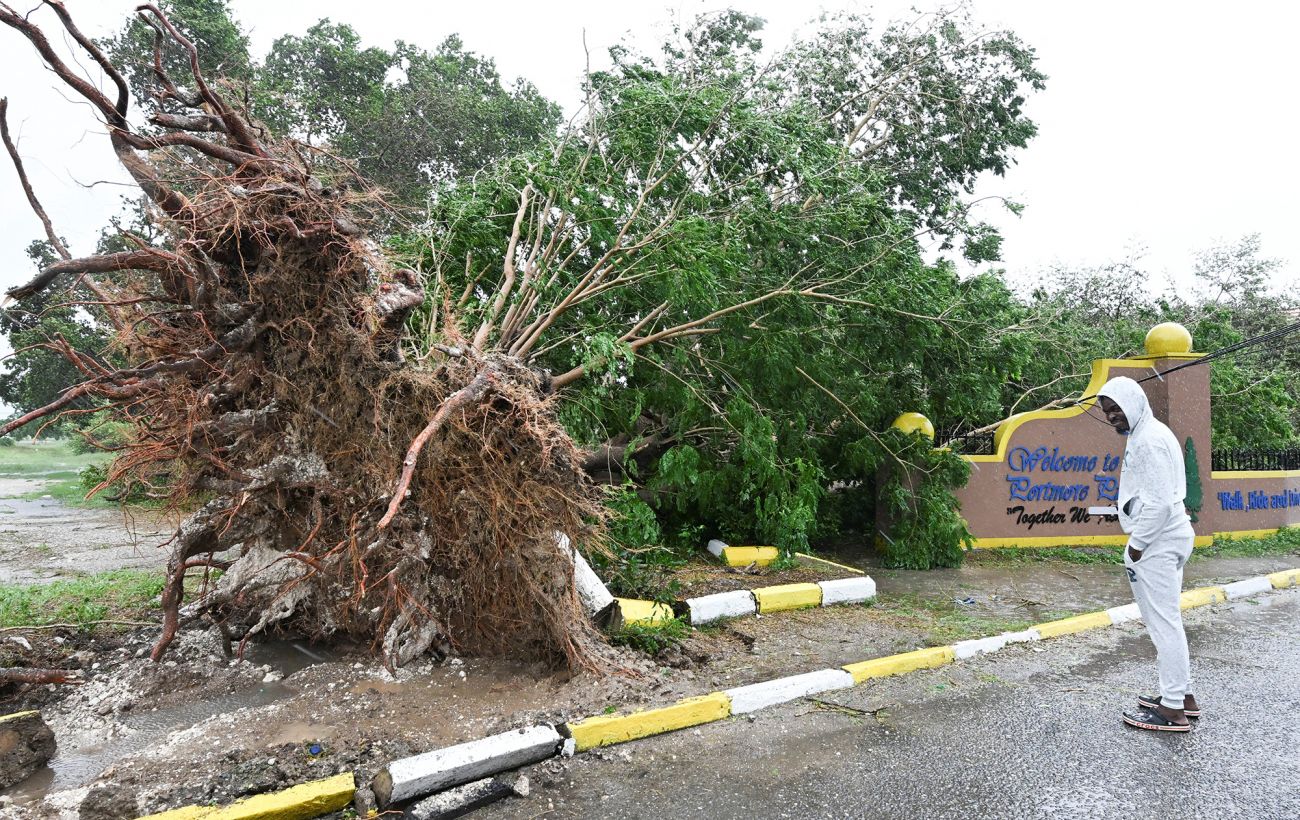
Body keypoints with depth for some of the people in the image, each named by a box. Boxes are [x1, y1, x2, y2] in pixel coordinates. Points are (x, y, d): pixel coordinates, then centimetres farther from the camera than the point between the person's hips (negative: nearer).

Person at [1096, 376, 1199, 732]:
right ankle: (1183, 695, 28)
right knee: (1166, 620, 18)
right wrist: (1140, 541, 16)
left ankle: (1172, 709, 5)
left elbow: (1160, 502, -23)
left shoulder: (1148, 439, -18)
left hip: (1158, 542, -11)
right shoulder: (1150, 433, 14)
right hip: (1167, 538, 11)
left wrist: (1136, 545, -15)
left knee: (1163, 622, -3)